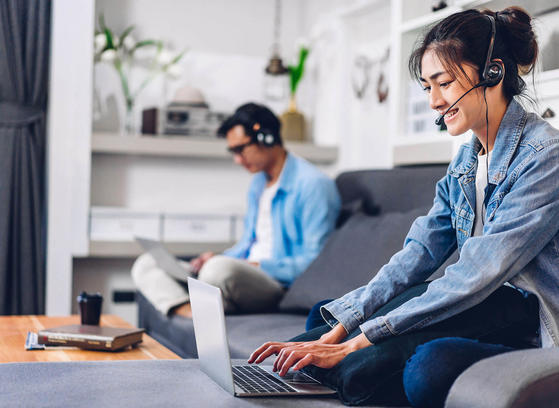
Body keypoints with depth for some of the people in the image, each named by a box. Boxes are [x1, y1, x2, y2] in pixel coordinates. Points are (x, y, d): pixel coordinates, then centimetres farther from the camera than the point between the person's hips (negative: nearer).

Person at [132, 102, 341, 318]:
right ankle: (190, 311, -30)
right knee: (146, 264, -1)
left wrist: (258, 266, -18)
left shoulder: (313, 185, -9)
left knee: (221, 268, -41)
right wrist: (218, 258, 7)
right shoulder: (258, 183, 21)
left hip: (279, 286, -9)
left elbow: (314, 263, -14)